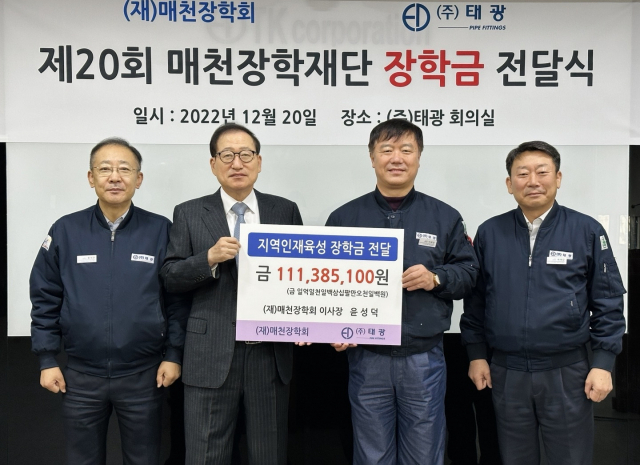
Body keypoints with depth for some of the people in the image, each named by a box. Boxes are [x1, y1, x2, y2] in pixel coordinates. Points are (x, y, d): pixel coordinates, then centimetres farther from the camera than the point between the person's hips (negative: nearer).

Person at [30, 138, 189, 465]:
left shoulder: (160, 230, -4)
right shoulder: (65, 231, -2)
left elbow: (178, 298, -1)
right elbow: (45, 299, 3)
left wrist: (173, 354, -4)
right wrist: (46, 359, 1)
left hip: (143, 375, -1)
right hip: (80, 376, 1)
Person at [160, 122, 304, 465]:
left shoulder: (285, 211, 6)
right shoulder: (189, 213, 3)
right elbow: (170, 277, 0)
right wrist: (210, 258, -17)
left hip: (271, 353, 1)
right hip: (211, 354, -1)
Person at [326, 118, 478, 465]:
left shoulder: (445, 217, 6)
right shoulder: (344, 218, 4)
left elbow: (468, 271, 8)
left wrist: (436, 279, -11)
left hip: (424, 358, 0)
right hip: (366, 358, 0)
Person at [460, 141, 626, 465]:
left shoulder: (587, 231, -3)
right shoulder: (489, 233, 2)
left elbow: (608, 302, 0)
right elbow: (475, 299, 8)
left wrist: (603, 363, -4)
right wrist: (476, 354, 5)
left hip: (567, 372, -1)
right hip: (506, 372, 2)